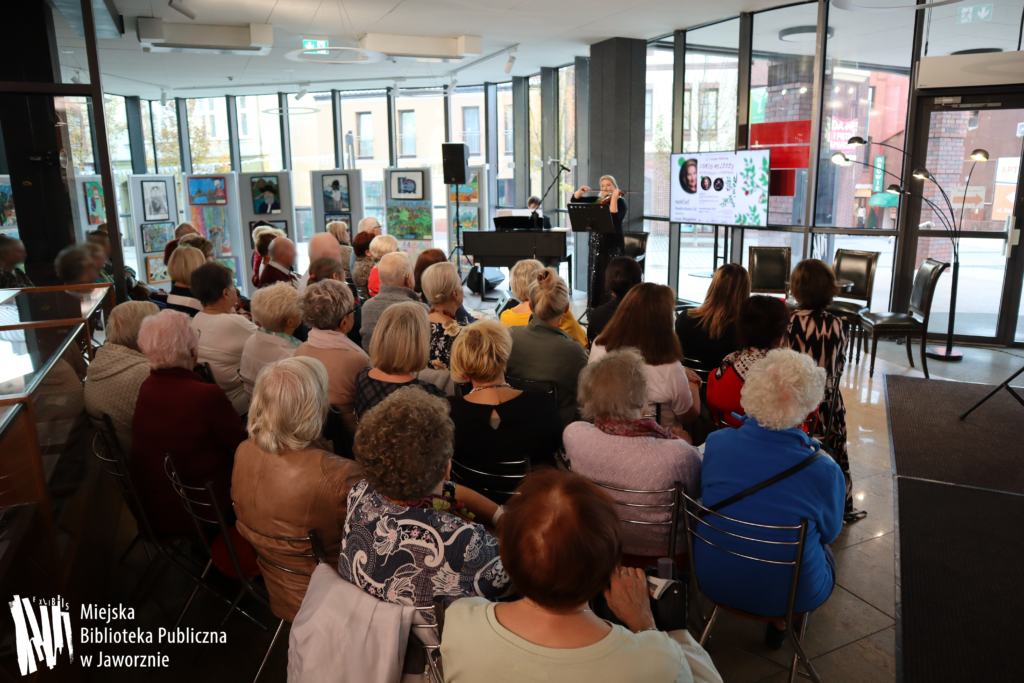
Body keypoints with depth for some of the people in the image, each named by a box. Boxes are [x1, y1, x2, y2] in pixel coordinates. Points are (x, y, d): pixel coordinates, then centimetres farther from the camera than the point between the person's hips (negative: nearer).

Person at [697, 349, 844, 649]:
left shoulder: (715, 443, -19)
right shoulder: (824, 471, -25)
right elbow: (829, 532, -4)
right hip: (789, 596, -3)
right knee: (826, 552, 32)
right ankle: (781, 624, 34)